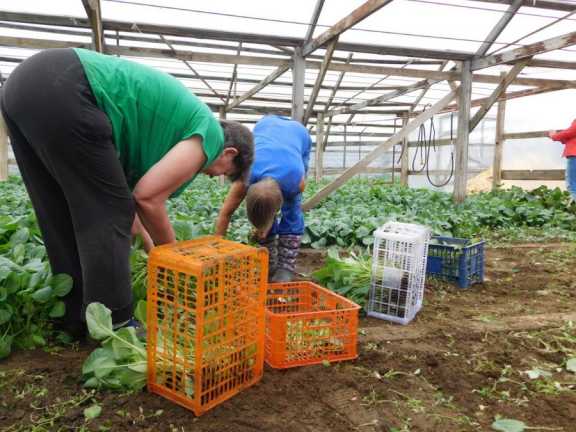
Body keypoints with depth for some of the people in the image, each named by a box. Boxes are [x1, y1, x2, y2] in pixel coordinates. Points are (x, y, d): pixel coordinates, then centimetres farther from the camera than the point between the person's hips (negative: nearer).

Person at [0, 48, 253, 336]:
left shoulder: (182, 117, 27)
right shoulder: (210, 133, 2)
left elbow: (121, 186, 27)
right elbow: (148, 197, -4)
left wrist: (149, 242, 31)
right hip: (63, 92, -10)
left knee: (64, 218, 15)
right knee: (108, 214, 0)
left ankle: (76, 321, 26)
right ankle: (113, 328, 9)